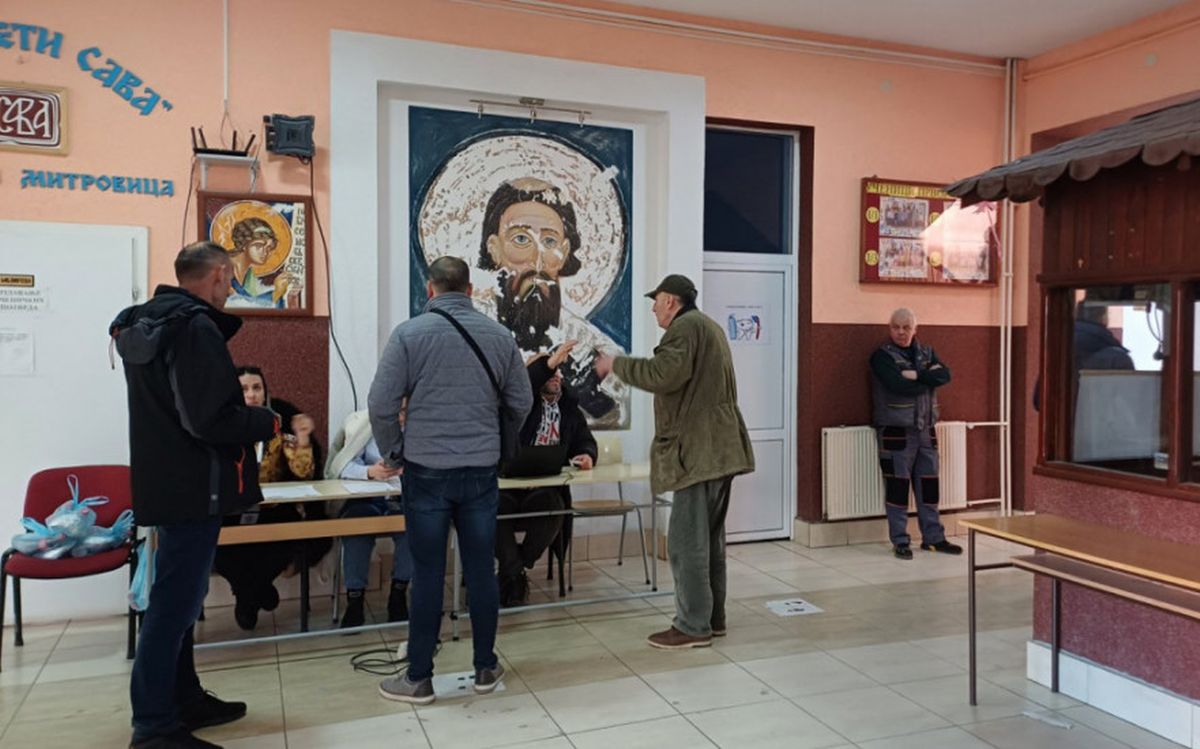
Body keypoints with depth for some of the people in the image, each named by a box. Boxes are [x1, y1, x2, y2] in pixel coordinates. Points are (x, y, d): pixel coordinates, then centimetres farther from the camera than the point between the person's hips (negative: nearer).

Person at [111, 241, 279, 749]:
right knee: (175, 601, -3)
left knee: (178, 595, 17)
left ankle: (184, 700, 30)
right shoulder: (194, 327, -19)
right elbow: (211, 420, -25)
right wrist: (266, 421, -10)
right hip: (194, 486, -10)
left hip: (164, 481, 10)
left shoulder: (144, 324, 10)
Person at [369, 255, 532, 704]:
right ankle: (485, 669, 22)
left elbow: (381, 404, -9)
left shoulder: (409, 334, -6)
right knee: (481, 570, 11)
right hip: (481, 472, 2)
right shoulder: (499, 335, 3)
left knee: (428, 574, 5)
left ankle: (419, 679, 15)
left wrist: (393, 454, 6)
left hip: (426, 471, -2)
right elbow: (521, 403, 7)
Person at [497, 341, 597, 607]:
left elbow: (585, 440, 12)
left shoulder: (569, 408, 16)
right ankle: (516, 575, -14)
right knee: (499, 507, -33)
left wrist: (586, 455, -12)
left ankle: (511, 572, -9)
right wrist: (548, 363, -28)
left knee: (552, 509, -30)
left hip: (547, 484, 3)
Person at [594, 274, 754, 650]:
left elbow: (663, 374, -24)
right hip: (719, 449, 11)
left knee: (687, 541, -6)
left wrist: (617, 364, -13)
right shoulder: (709, 326, 24)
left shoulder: (686, 326, -10)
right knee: (709, 538, 16)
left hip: (699, 452, -11)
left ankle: (693, 626, 0)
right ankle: (712, 616, 23)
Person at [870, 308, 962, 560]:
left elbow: (945, 375, -3)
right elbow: (898, 385, -20)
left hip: (925, 429, 5)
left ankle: (933, 537, 20)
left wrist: (916, 375, -17)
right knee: (897, 485, -1)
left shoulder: (926, 353, 13)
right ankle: (900, 541, 8)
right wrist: (929, 377, -7)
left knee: (929, 484, 9)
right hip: (895, 430, -5)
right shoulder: (882, 356, -5)